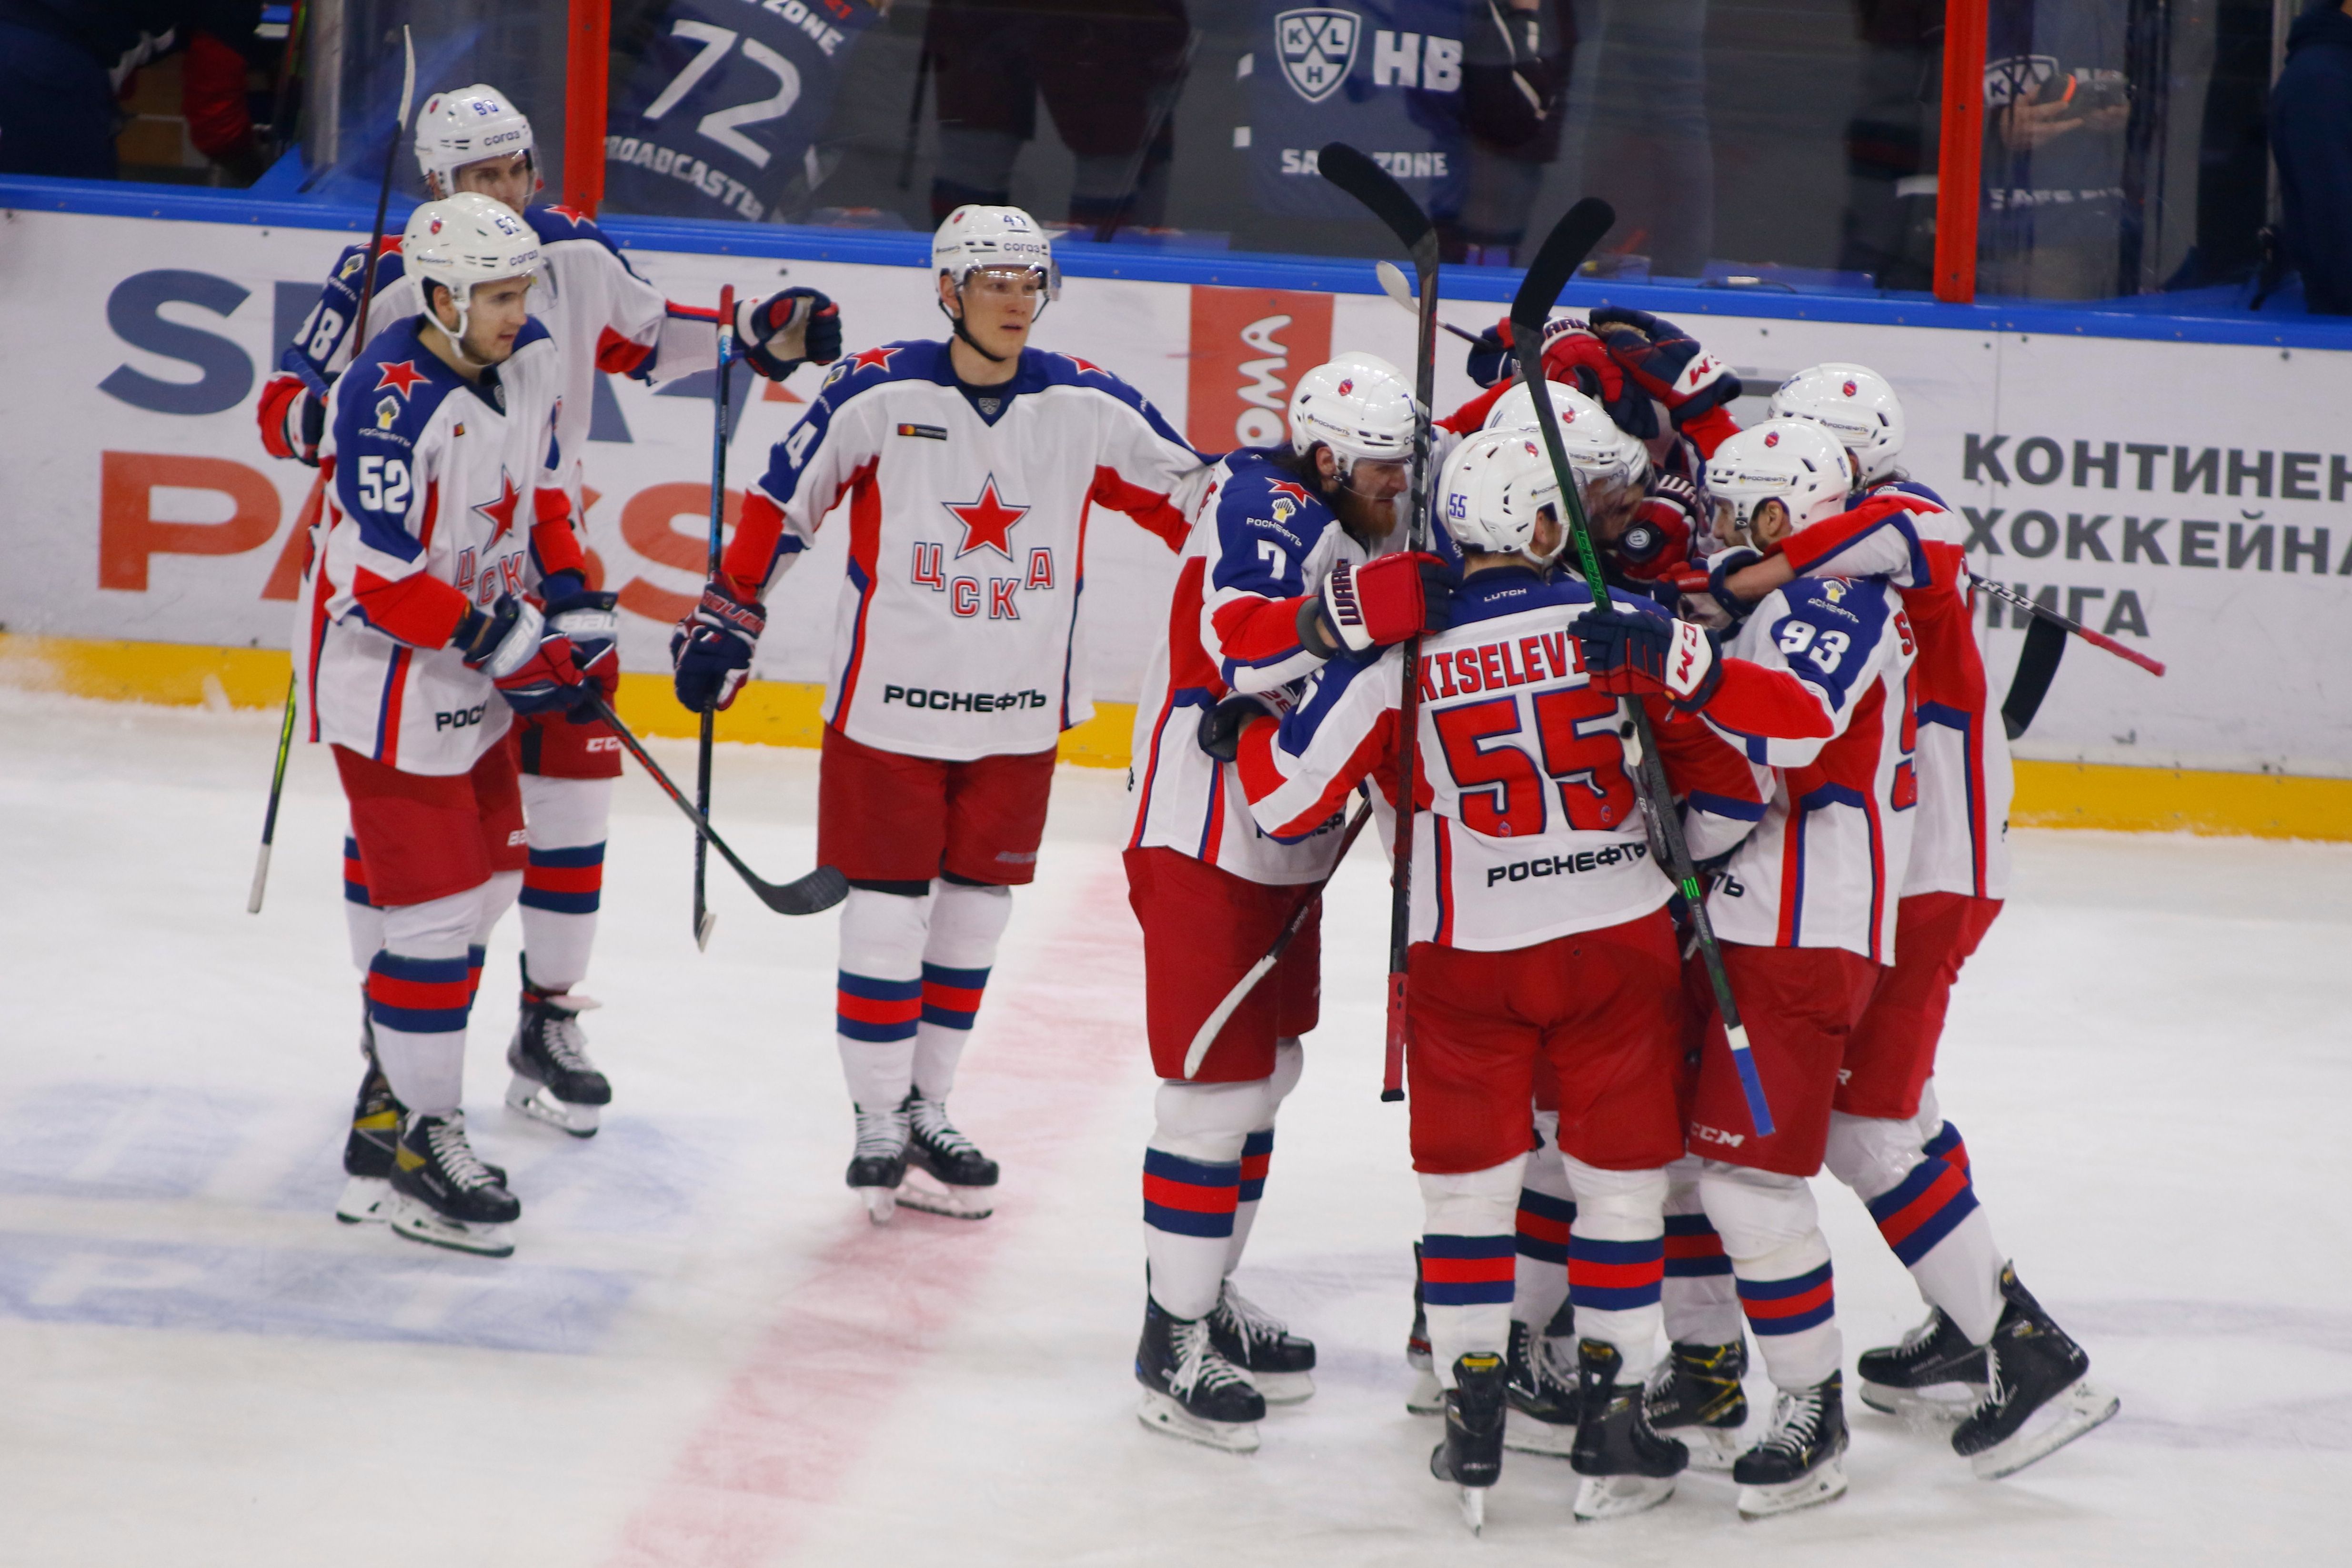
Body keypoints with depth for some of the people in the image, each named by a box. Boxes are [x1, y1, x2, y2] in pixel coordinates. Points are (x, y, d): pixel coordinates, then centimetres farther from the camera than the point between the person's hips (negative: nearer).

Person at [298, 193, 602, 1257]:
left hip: (472, 668, 9)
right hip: (385, 678, -9)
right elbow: (376, 575, -27)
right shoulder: (389, 401, -27)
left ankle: (404, 1038, 38)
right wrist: (504, 641, -24)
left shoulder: (529, 359, -1)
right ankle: (424, 1147, 0)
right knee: (433, 911, -7)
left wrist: (570, 596, 5)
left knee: (488, 877, 19)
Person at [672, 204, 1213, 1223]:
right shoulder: (878, 395, -10)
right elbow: (783, 500, 0)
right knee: (887, 913, 0)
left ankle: (928, 1109, 24)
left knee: (973, 916, 11)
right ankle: (877, 1122, 13)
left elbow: (1191, 494, 7)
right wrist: (727, 616, 2)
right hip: (888, 704, -3)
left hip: (1018, 717, 3)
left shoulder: (1088, 407, -2)